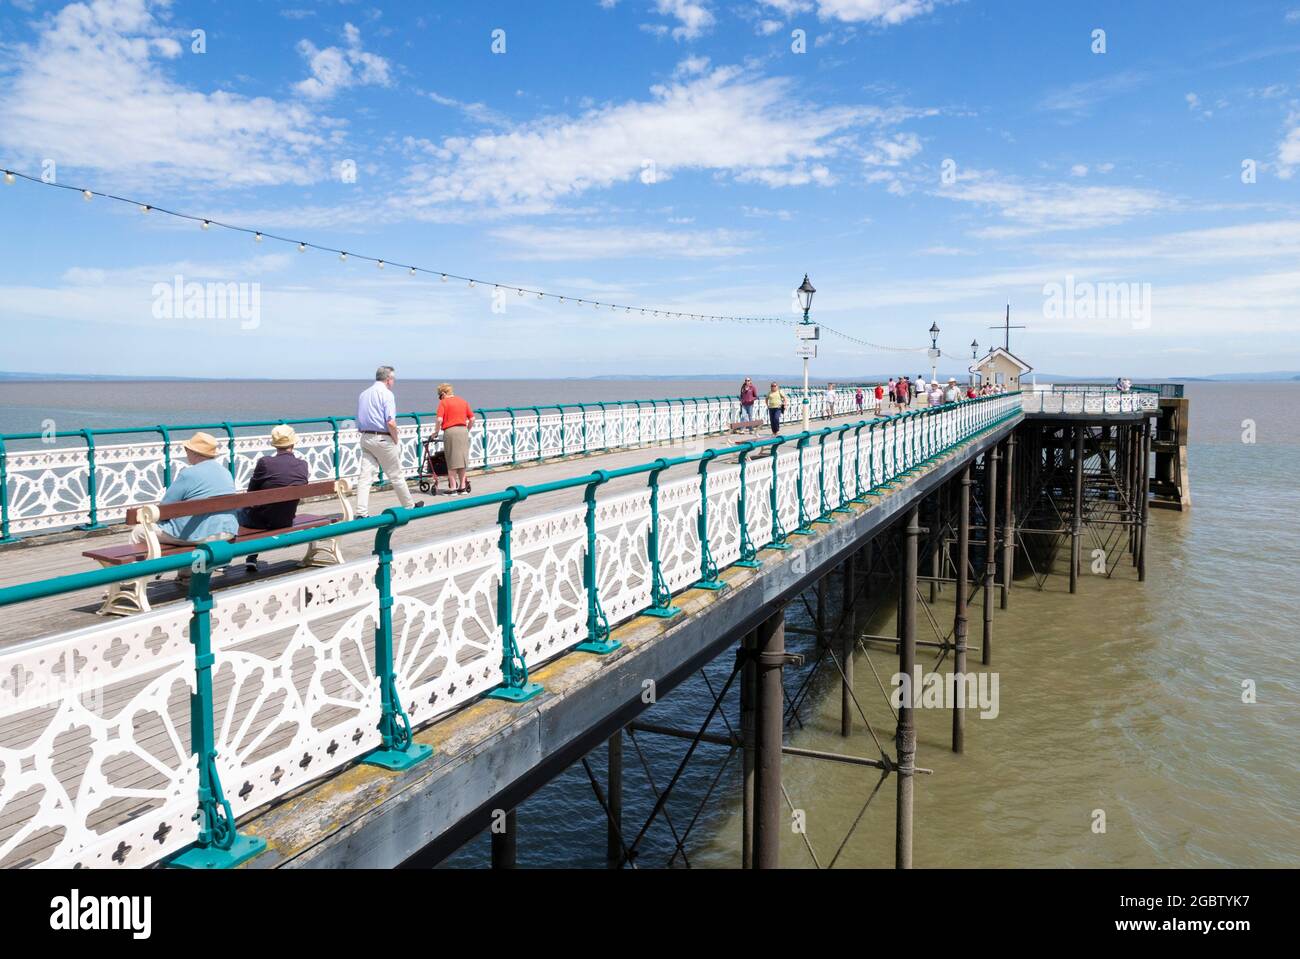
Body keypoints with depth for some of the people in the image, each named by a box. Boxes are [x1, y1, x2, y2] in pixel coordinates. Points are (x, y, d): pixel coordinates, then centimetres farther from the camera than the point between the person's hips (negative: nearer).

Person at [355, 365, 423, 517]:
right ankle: (409, 506, 22)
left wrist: (364, 434, 17)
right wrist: (396, 440, -7)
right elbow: (391, 423, -19)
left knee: (365, 476, 2)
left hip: (365, 438, 6)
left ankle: (361, 513, -5)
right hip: (382, 439, -6)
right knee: (396, 475, 7)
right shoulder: (386, 394, -10)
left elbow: (359, 421, 15)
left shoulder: (363, 394, 13)